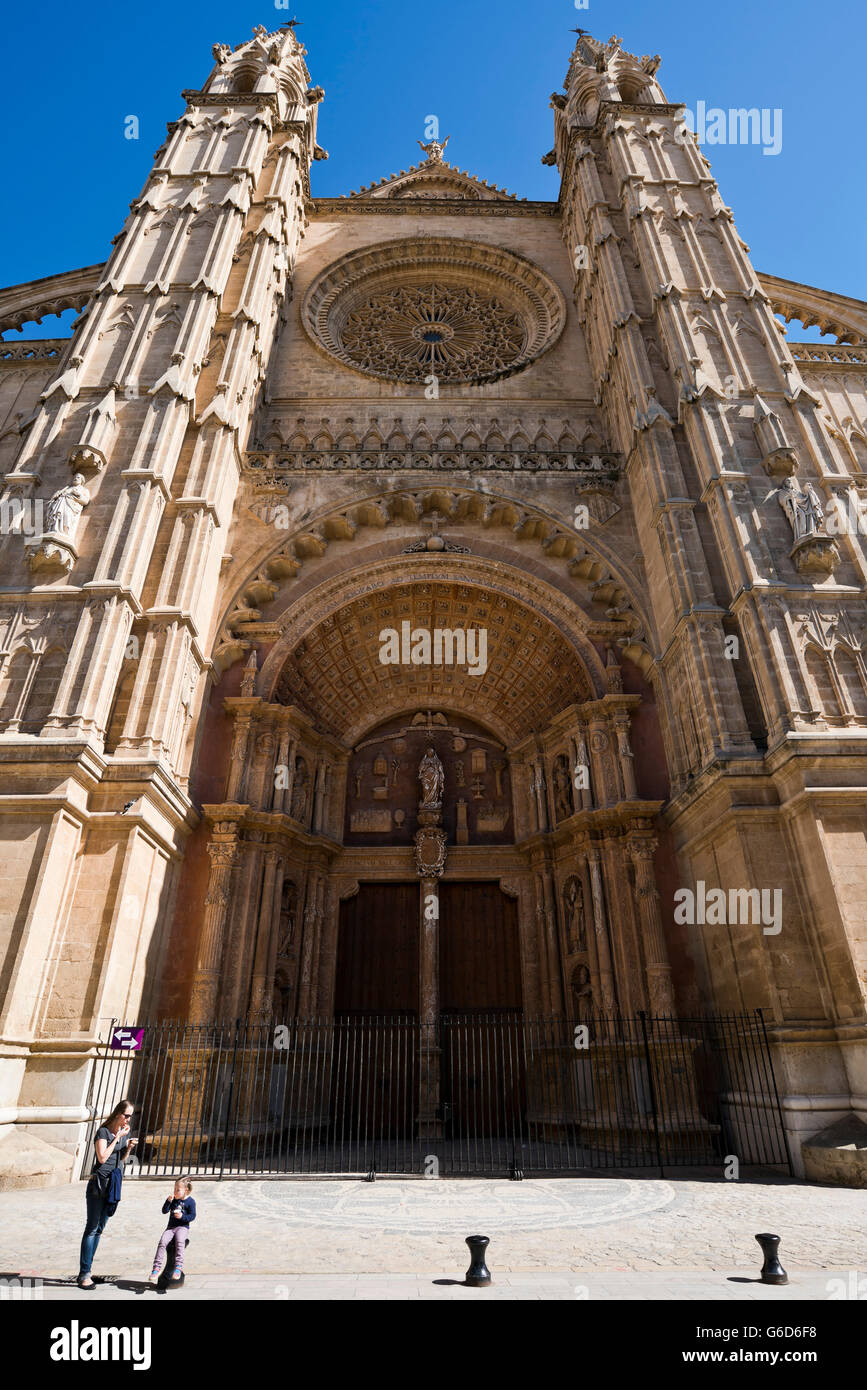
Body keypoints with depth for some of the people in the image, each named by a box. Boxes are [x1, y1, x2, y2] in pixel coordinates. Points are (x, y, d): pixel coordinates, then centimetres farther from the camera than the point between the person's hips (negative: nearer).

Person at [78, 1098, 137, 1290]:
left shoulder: (125, 1132, 9)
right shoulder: (103, 1132, -12)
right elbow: (102, 1157, -21)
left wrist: (129, 1147, -2)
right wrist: (117, 1137, -20)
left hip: (114, 1184, 7)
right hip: (99, 1183, -7)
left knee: (99, 1229, 11)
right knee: (92, 1228, -4)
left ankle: (85, 1271, 19)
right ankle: (84, 1274, 2)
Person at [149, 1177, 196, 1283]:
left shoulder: (190, 1201, -2)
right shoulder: (173, 1199, 11)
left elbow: (192, 1216, -4)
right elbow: (164, 1211, 5)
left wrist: (182, 1216, -20)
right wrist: (169, 1201, -11)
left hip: (183, 1227, -4)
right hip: (171, 1227, 4)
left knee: (179, 1242, -34)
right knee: (162, 1242, -22)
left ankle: (178, 1267, -31)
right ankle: (156, 1267, -15)